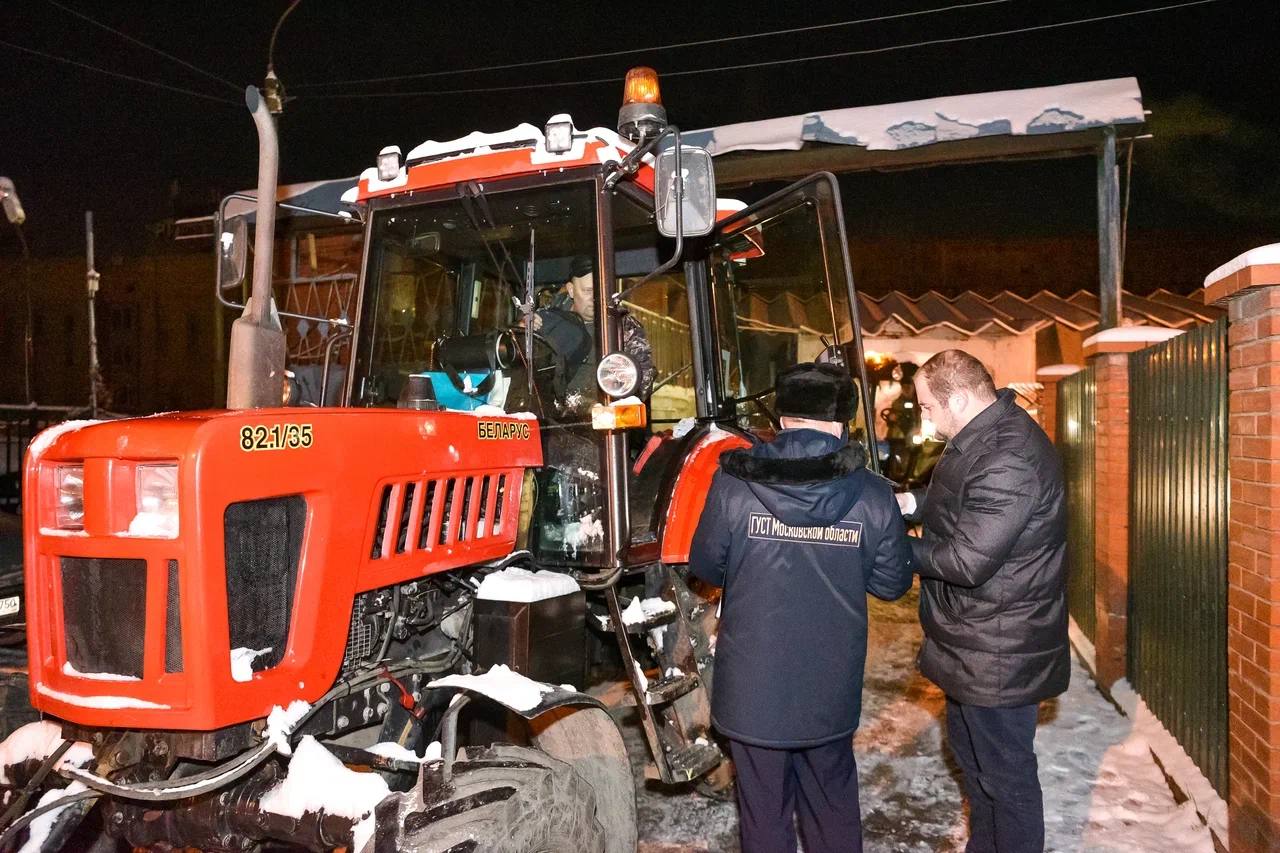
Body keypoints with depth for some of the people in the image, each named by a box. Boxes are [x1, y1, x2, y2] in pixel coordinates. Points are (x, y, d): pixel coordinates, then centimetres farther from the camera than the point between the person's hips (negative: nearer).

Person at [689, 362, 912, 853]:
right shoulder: (872, 495, -12)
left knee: (764, 811, 17)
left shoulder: (733, 485, -15)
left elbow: (705, 567, -3)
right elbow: (891, 585, -2)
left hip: (752, 688, -1)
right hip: (831, 689, 2)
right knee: (833, 805, 24)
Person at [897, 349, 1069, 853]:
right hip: (974, 641, 11)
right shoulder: (984, 437, 5)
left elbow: (967, 561, -29)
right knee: (968, 747, 26)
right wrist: (912, 503, 3)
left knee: (1005, 773, 6)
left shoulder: (1007, 459, -29)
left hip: (998, 654, -11)